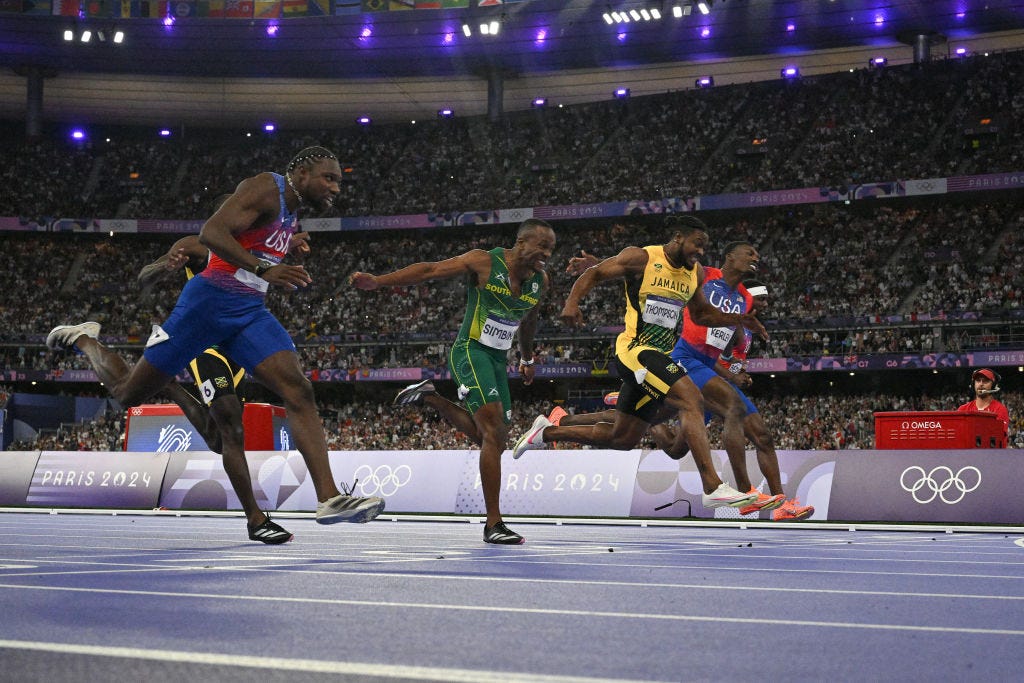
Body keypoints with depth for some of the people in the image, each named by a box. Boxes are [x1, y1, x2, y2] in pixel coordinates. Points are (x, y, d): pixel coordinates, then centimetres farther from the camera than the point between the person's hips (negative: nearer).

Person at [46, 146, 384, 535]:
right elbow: (210, 232, -25)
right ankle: (83, 340, 36)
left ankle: (330, 499, -21)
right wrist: (263, 269, -35)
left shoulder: (290, 209, 18)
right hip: (210, 300, -8)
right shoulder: (266, 188, -11)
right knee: (127, 393, 5)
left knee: (299, 392, -14)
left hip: (250, 312, 8)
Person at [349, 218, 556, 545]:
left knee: (493, 440, 11)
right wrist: (378, 281, -24)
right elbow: (430, 270, -14)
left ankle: (430, 397, 30)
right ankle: (493, 524, -17)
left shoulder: (540, 282, 4)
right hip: (471, 351, -7)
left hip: (498, 360, 7)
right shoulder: (484, 262, -13)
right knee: (494, 434, -19)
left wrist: (527, 360, 36)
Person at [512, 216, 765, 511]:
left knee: (622, 439, 14)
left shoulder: (696, 273, 12)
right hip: (636, 350, -9)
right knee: (692, 401, -25)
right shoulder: (642, 258, -8)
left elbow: (701, 313, 25)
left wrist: (737, 319, 11)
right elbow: (594, 273, -4)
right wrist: (572, 301, -21)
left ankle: (546, 432, 30)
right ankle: (713, 488, -28)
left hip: (658, 357, 9)